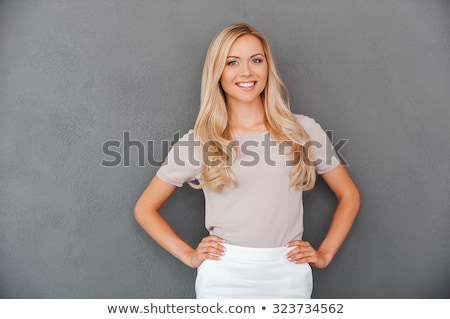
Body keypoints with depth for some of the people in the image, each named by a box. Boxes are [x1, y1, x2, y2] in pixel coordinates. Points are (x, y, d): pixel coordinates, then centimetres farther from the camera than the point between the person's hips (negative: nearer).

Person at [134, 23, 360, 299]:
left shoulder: (304, 130, 0)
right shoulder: (197, 141, -2)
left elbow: (349, 196, 10)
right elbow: (145, 208, 5)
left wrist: (325, 253, 2)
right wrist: (188, 254, -3)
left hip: (289, 276, 1)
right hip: (222, 277, -1)